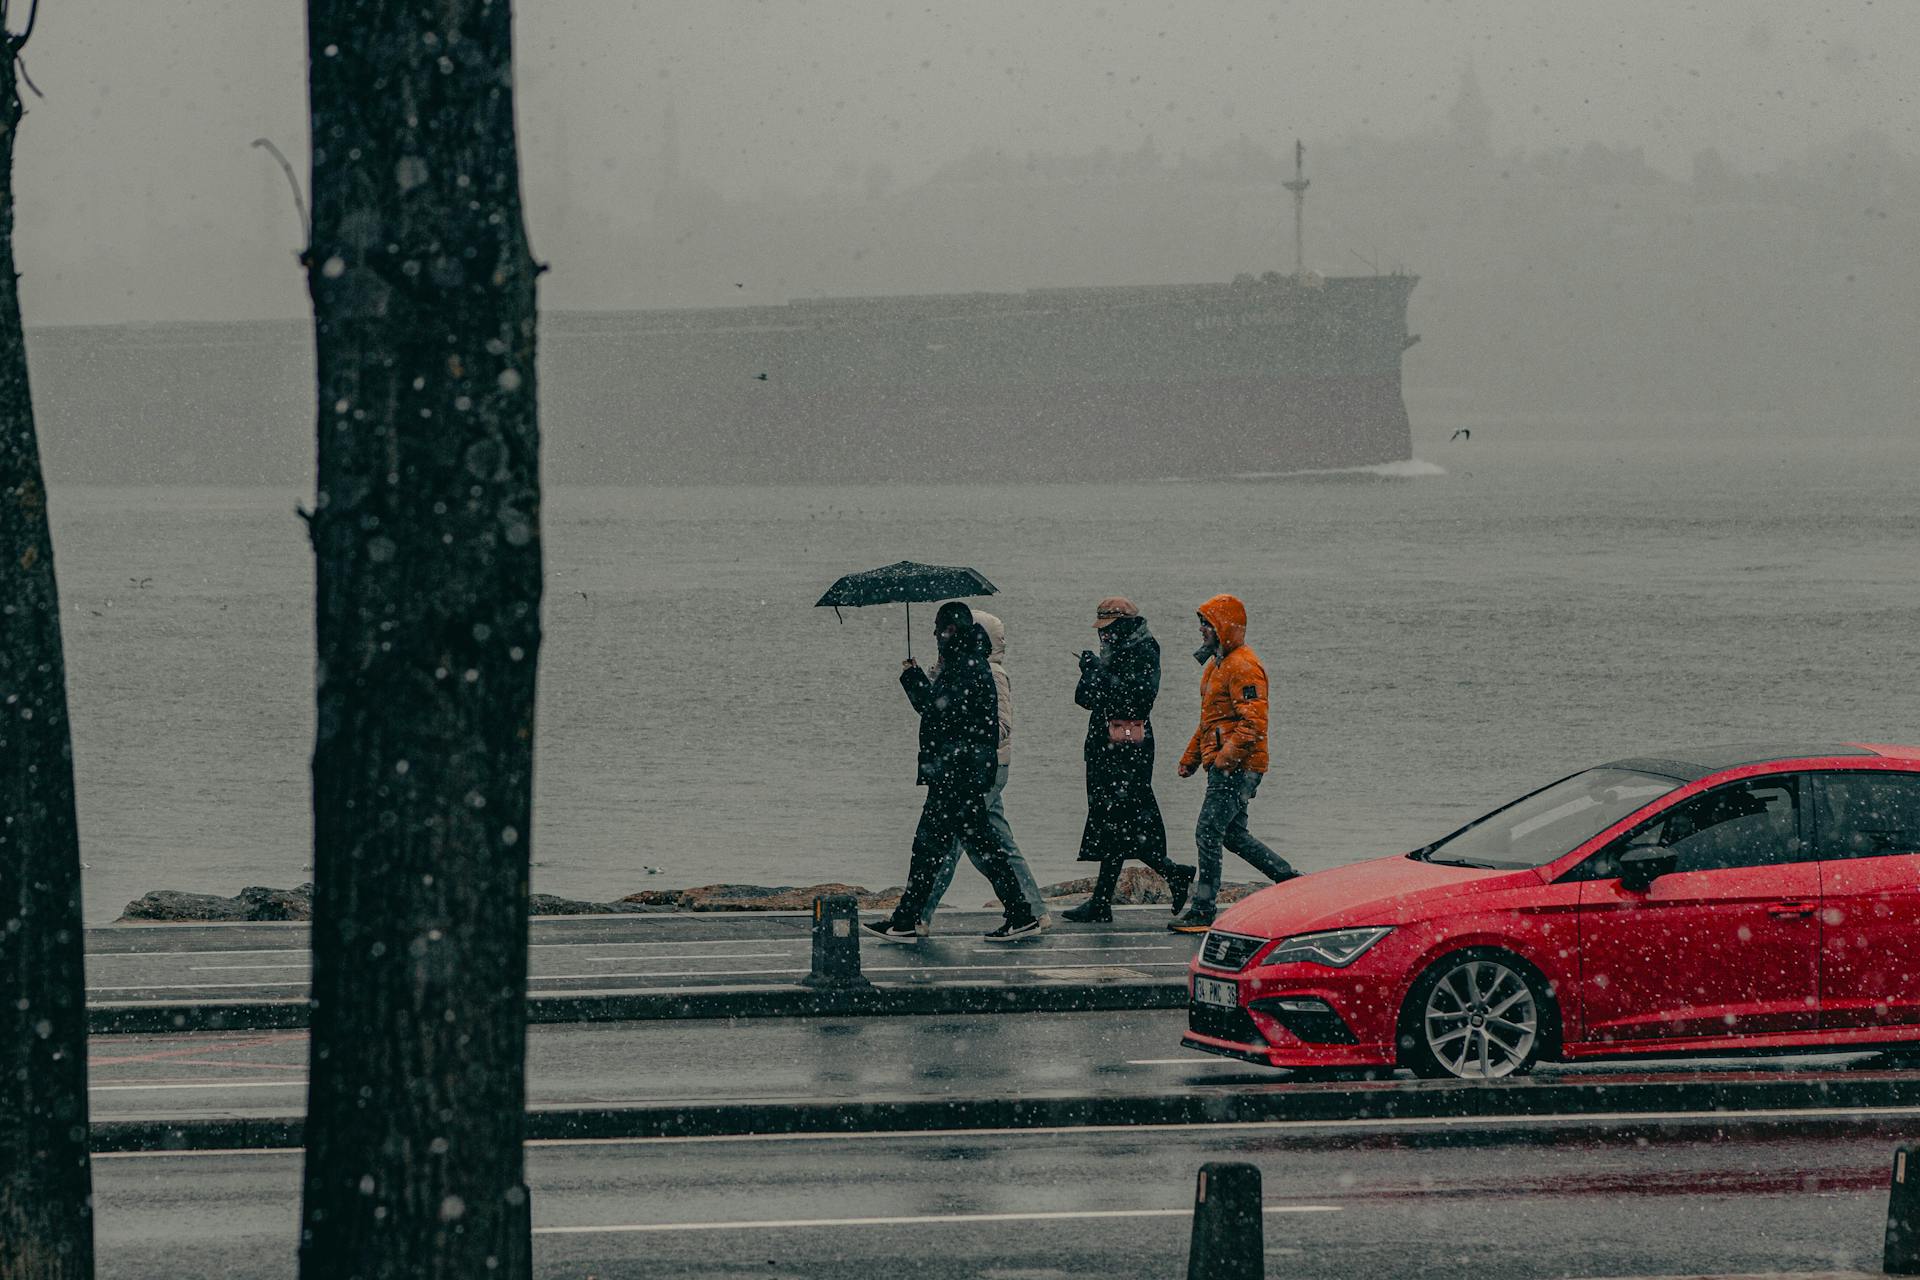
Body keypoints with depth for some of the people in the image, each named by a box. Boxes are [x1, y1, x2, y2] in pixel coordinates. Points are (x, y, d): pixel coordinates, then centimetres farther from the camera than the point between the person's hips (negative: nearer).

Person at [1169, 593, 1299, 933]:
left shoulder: (1243, 666, -15)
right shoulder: (1216, 664, 18)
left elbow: (1253, 722, -23)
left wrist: (1226, 757, -26)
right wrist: (1191, 756, 24)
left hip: (1237, 767, -11)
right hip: (1224, 765, 11)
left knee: (1208, 832, -10)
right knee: (1234, 835, 15)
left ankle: (1203, 911, -8)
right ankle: (1292, 882, 23)